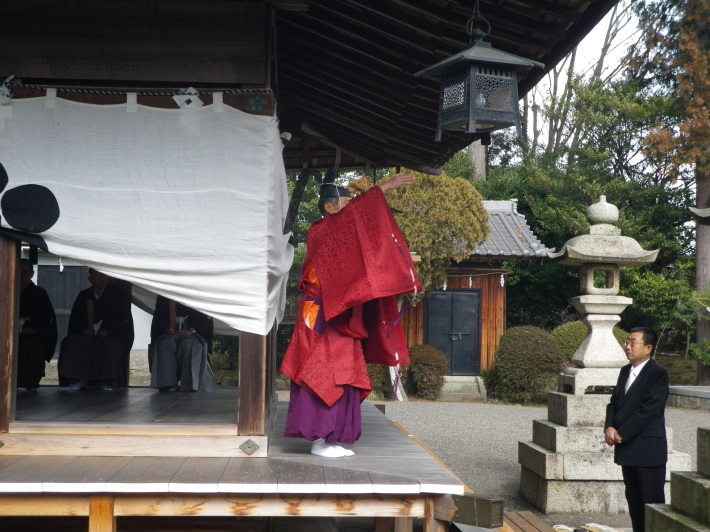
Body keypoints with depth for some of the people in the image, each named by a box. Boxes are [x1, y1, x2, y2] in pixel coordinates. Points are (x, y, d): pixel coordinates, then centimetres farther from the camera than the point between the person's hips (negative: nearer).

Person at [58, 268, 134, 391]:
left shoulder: (118, 296, 7)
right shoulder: (83, 296, 16)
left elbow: (123, 321, -1)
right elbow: (74, 320, 15)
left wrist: (108, 331, -16)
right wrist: (83, 330, -6)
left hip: (111, 336, -3)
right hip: (87, 335, 3)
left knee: (111, 345, -38)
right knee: (71, 342, -28)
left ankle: (107, 380, -24)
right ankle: (79, 379, -22)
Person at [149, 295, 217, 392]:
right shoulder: (163, 297, 12)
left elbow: (207, 324, 0)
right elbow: (157, 321, 11)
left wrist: (192, 330, -16)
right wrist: (165, 329, -10)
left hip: (191, 336, -2)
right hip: (169, 334, 2)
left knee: (189, 344, -37)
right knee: (164, 344, -33)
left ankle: (189, 386, -39)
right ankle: (168, 386, -36)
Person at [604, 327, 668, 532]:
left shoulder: (658, 374, -12)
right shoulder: (626, 371, 14)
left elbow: (649, 410, -18)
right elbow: (614, 402, 13)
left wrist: (622, 434, -17)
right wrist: (609, 427, -5)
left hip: (648, 450, -8)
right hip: (627, 449, 8)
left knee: (652, 503, -2)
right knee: (634, 501, 14)